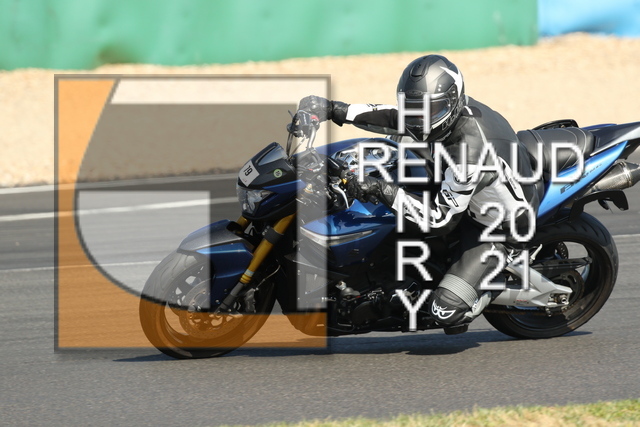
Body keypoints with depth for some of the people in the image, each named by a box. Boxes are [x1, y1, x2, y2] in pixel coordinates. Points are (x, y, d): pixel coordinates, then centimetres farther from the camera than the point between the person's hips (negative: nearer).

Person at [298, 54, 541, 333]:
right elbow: (394, 117, 2)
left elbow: (441, 220, -34)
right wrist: (336, 110, -7)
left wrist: (383, 191, -39)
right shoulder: (456, 109, -14)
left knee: (445, 309, -21)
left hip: (499, 228, -9)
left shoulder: (468, 149, -39)